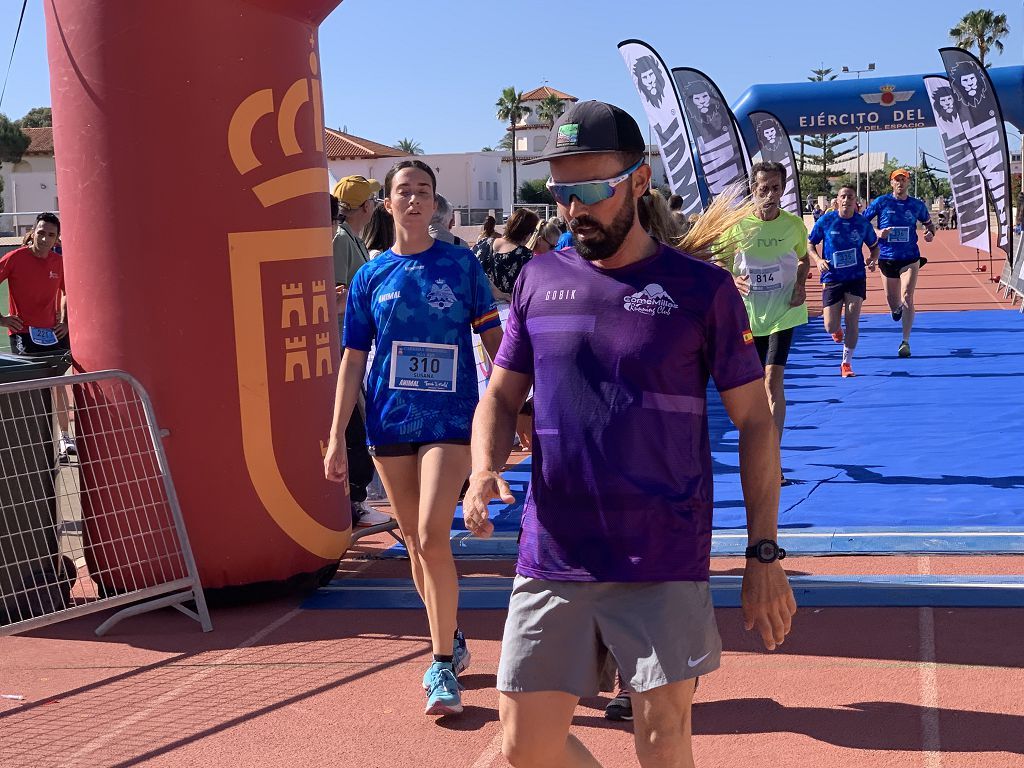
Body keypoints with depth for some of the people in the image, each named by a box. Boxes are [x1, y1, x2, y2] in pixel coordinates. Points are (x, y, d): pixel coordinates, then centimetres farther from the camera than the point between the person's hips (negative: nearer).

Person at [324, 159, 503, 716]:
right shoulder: (370, 277, 6)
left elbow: (494, 338, 4)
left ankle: (443, 665, -2)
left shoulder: (462, 264, 0)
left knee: (432, 538, -14)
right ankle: (450, 642, 30)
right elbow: (354, 358, 8)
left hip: (450, 420, -3)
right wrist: (337, 437, 4)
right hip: (390, 422, 3)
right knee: (414, 542, 11)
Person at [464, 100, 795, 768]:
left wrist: (765, 554, -2)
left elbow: (754, 421, 1)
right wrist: (485, 468, -7)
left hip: (664, 567, -3)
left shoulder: (701, 288, -2)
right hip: (552, 562, 4)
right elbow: (502, 395, 14)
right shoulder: (540, 279, 7)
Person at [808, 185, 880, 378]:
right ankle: (837, 328, 37)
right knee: (831, 327, -3)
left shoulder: (863, 224, -1)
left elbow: (874, 246, 13)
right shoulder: (825, 221, -5)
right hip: (832, 279, -1)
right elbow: (810, 244, 6)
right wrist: (818, 260, -13)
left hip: (856, 278, 1)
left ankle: (847, 363, 9)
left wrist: (872, 259, -8)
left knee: (852, 321, -6)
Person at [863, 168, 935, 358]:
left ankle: (905, 342, -13)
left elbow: (929, 223, 19)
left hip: (910, 258, -1)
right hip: (887, 257, 1)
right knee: (892, 300, 13)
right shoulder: (880, 203, -1)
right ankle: (896, 309, 53)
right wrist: (877, 233, -15)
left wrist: (930, 233, -3)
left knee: (907, 298, -16)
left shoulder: (917, 205, 4)